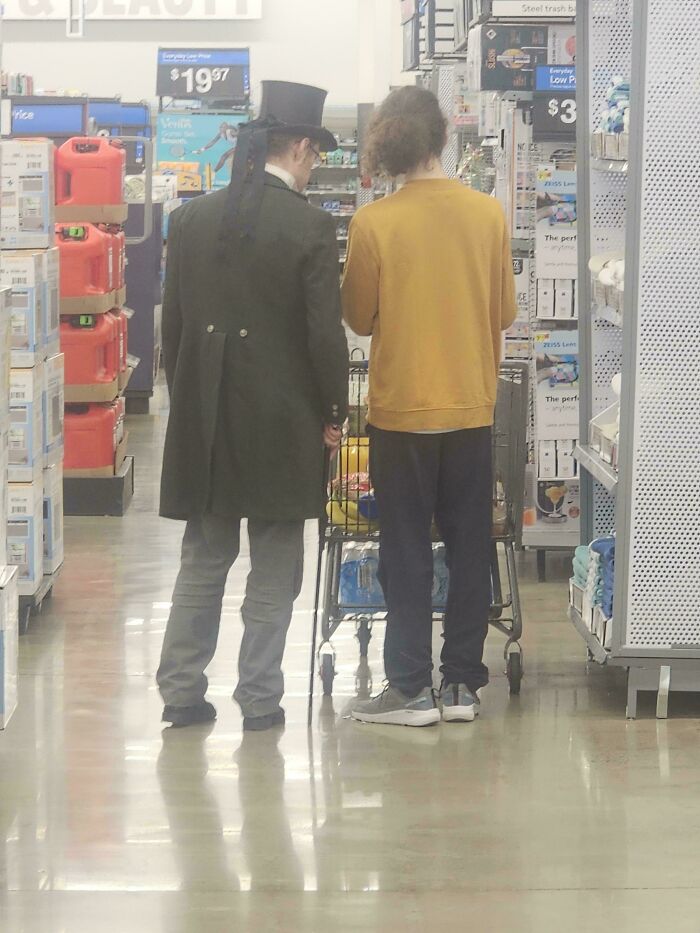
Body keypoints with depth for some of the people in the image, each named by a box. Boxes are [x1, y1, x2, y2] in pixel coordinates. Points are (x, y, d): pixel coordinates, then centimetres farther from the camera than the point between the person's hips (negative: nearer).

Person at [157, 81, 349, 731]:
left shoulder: (192, 219, 2)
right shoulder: (310, 227, -12)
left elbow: (173, 321, 7)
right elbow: (325, 332, -12)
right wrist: (333, 412, 0)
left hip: (202, 415, 4)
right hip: (282, 421, -4)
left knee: (202, 558, 14)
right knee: (274, 568, 6)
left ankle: (181, 691, 13)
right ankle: (260, 699, 9)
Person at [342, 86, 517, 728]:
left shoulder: (373, 223, -12)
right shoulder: (488, 214, -4)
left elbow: (358, 318, -2)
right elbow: (505, 313, 4)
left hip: (402, 407, -2)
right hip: (473, 406, 2)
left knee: (407, 550, 6)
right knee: (469, 546, 11)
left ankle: (410, 687, 6)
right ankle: (462, 682, 14)